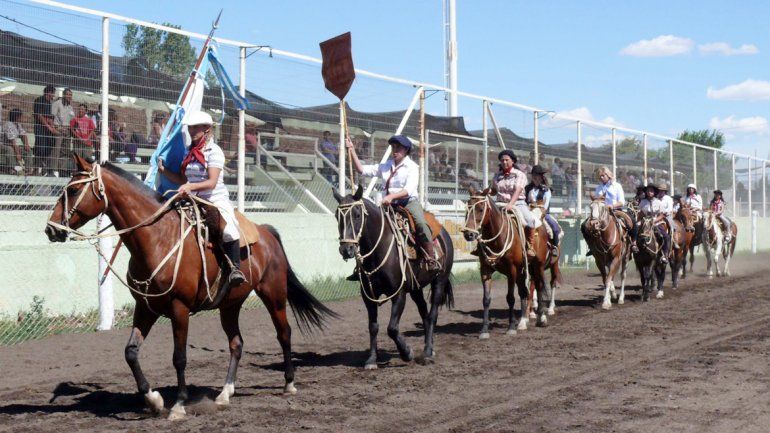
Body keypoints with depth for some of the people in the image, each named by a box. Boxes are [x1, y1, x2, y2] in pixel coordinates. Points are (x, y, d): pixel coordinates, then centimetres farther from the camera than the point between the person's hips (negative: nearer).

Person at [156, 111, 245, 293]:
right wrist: (164, 170, 5)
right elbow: (183, 179, 17)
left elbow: (212, 182, -17)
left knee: (228, 229, -31)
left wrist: (191, 186, -32)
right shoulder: (190, 152, 14)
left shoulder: (214, 151, -6)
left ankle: (234, 268, -19)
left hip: (216, 199, -7)